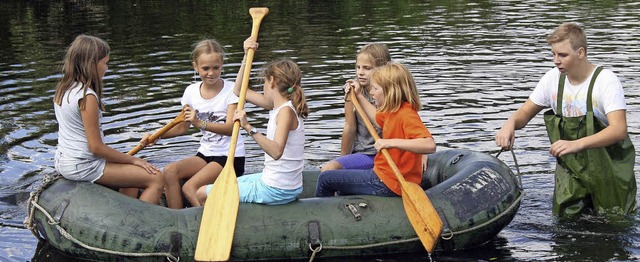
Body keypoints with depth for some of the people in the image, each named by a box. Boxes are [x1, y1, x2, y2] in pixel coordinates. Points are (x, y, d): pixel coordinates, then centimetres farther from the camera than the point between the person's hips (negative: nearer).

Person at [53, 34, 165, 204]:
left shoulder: (62, 90, 7)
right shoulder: (87, 96, -21)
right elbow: (96, 147, -21)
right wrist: (133, 160, -10)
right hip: (83, 167, -10)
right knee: (157, 179, -11)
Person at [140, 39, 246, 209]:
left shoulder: (231, 90, -10)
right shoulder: (192, 91, 5)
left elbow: (231, 128, -22)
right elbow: (183, 127, 15)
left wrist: (200, 123, -36)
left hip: (231, 156, -6)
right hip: (206, 153, 6)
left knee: (190, 188, -24)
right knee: (170, 172, -18)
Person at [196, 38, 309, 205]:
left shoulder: (286, 111, -20)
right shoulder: (278, 105, 8)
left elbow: (276, 151, -37)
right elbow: (239, 91, 17)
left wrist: (249, 128, -40)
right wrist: (247, 57, 9)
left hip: (275, 191, -10)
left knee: (203, 194, -2)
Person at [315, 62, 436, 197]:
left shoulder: (406, 114, -22)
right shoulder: (393, 112, 9)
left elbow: (430, 145, -37)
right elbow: (377, 119, 35)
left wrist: (392, 142, -40)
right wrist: (359, 95, 34)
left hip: (386, 185, -10)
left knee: (325, 179, -2)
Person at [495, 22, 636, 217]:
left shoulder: (606, 81, -19)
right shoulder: (553, 78, -3)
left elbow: (619, 130, -29)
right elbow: (525, 113, 6)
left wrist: (576, 144, -43)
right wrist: (510, 124, -19)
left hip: (608, 163, -3)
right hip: (570, 165, 4)